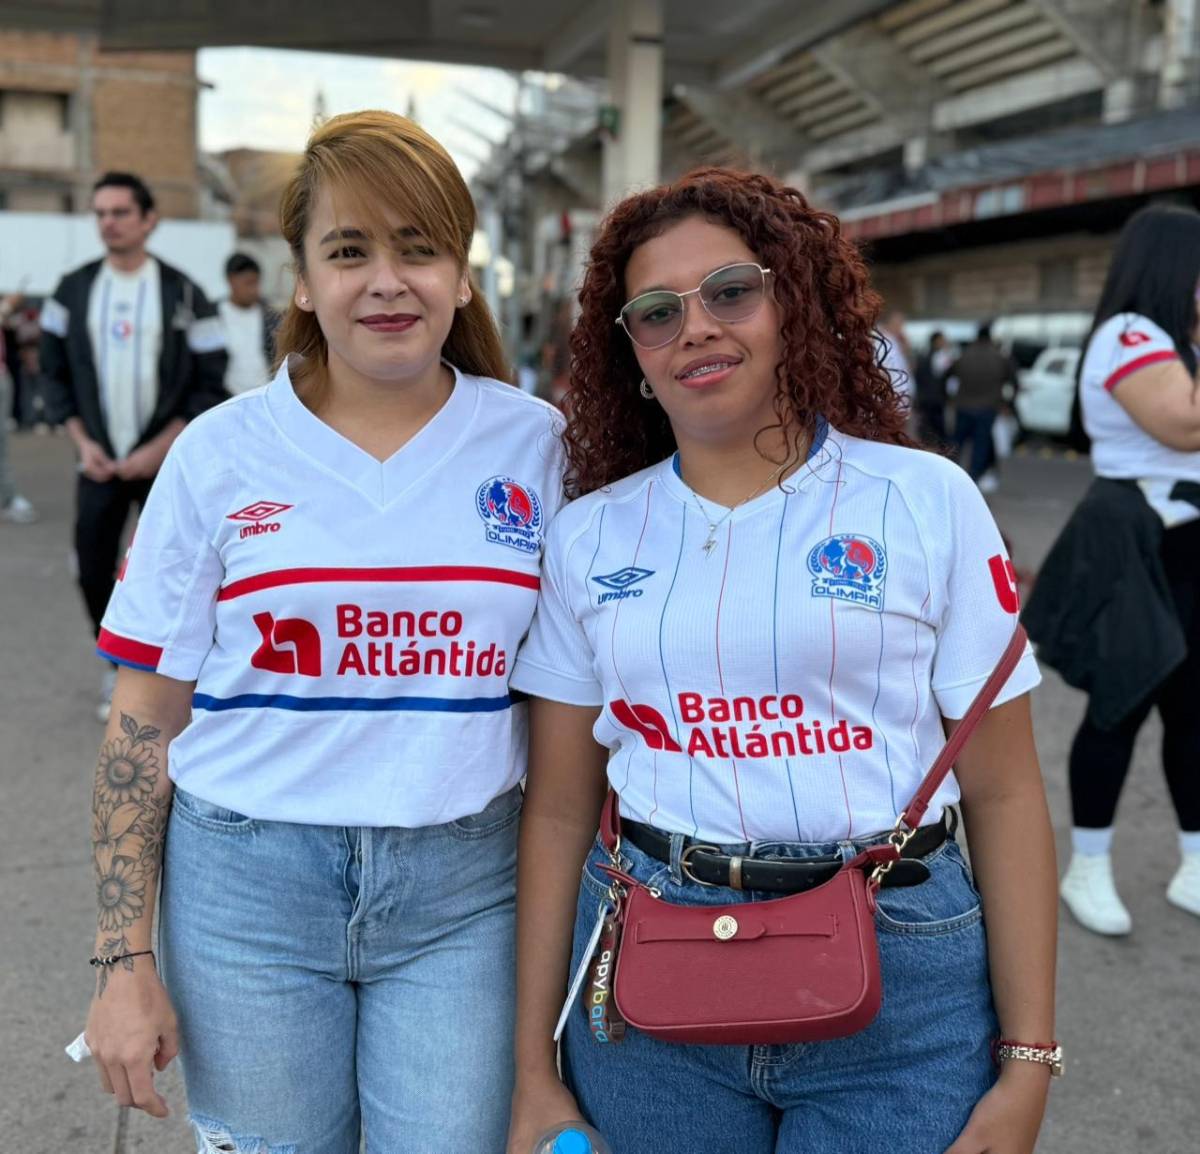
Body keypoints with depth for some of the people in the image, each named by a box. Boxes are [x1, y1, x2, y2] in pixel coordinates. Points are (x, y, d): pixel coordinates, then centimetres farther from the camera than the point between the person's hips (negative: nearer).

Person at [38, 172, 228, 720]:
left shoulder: (183, 294, -3)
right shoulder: (72, 290, 4)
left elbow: (209, 383, -4)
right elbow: (54, 371, 9)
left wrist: (159, 449, -13)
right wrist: (83, 443, -4)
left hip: (166, 462, -2)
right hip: (99, 462, 3)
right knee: (93, 571, 3)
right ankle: (118, 665, 26)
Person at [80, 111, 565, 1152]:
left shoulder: (534, 445, 0)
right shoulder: (220, 454, -2)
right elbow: (147, 716, 1)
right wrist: (127, 960, -1)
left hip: (463, 891, 1)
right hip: (249, 882, 0)